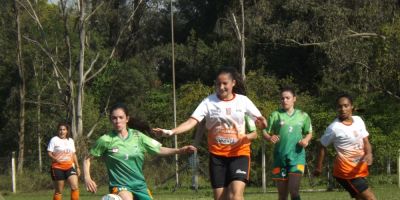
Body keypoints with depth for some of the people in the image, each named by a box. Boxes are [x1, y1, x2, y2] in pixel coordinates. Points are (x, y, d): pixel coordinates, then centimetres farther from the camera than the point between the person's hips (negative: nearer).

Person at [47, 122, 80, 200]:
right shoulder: (54, 140, -2)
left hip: (69, 167, 4)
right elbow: (49, 153, -6)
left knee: (75, 187, -13)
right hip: (58, 167, -4)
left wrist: (77, 167, 14)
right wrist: (55, 159, -24)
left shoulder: (70, 140, 13)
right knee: (59, 191, 0)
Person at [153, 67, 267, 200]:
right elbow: (191, 122, -12)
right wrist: (170, 132, -29)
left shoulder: (243, 100, -1)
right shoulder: (209, 102, -3)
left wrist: (262, 122, -28)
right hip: (217, 155, 1)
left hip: (239, 153, -1)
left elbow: (261, 122, -2)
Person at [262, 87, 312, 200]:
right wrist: (269, 138, -19)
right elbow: (265, 133, 3)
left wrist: (306, 140, -5)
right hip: (280, 157, 1)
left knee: (294, 191, -16)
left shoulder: (303, 116, 6)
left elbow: (309, 133, 17)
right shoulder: (275, 115, 4)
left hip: (297, 156, -1)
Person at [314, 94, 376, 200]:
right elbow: (323, 147, -5)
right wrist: (318, 167, 0)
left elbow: (365, 141, 6)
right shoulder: (334, 128, -17)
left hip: (360, 168, 7)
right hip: (347, 170, -7)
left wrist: (369, 153, -15)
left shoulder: (358, 120, 2)